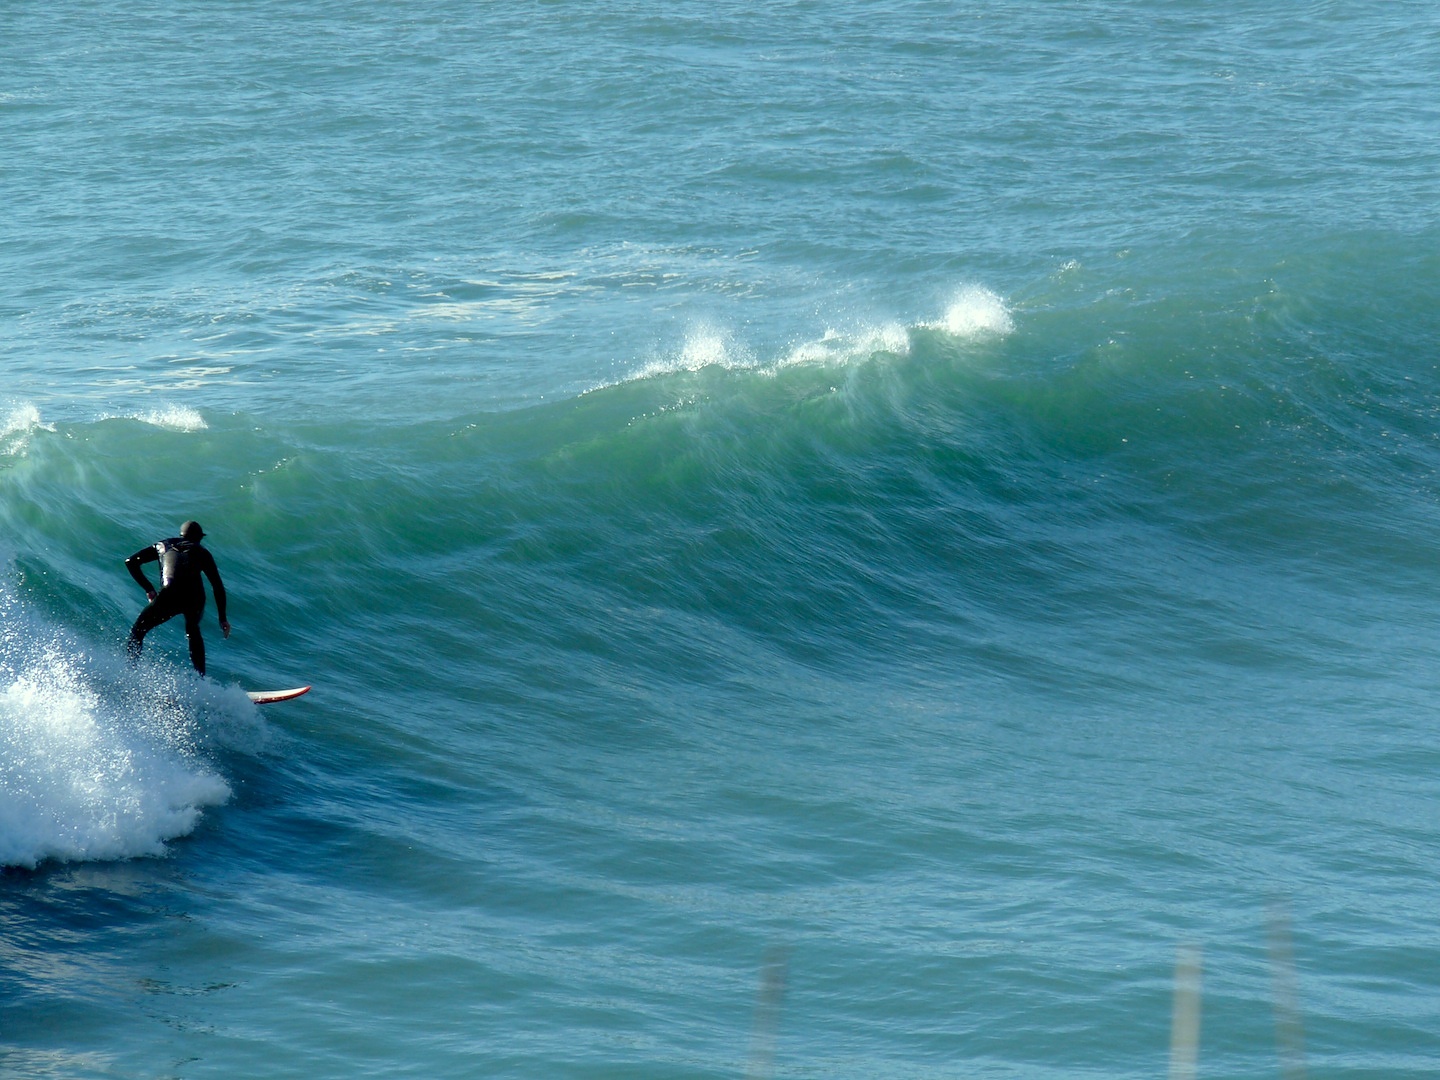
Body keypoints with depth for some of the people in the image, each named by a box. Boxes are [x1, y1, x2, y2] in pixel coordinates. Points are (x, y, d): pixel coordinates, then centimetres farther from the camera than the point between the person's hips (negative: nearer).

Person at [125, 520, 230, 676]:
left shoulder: (164, 546, 29)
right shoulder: (202, 553, 26)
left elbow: (131, 562, 24)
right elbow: (218, 586, 19)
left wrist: (148, 589, 26)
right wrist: (222, 619, 22)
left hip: (170, 596, -2)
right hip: (196, 598, 2)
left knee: (138, 630, 15)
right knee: (193, 631, 32)